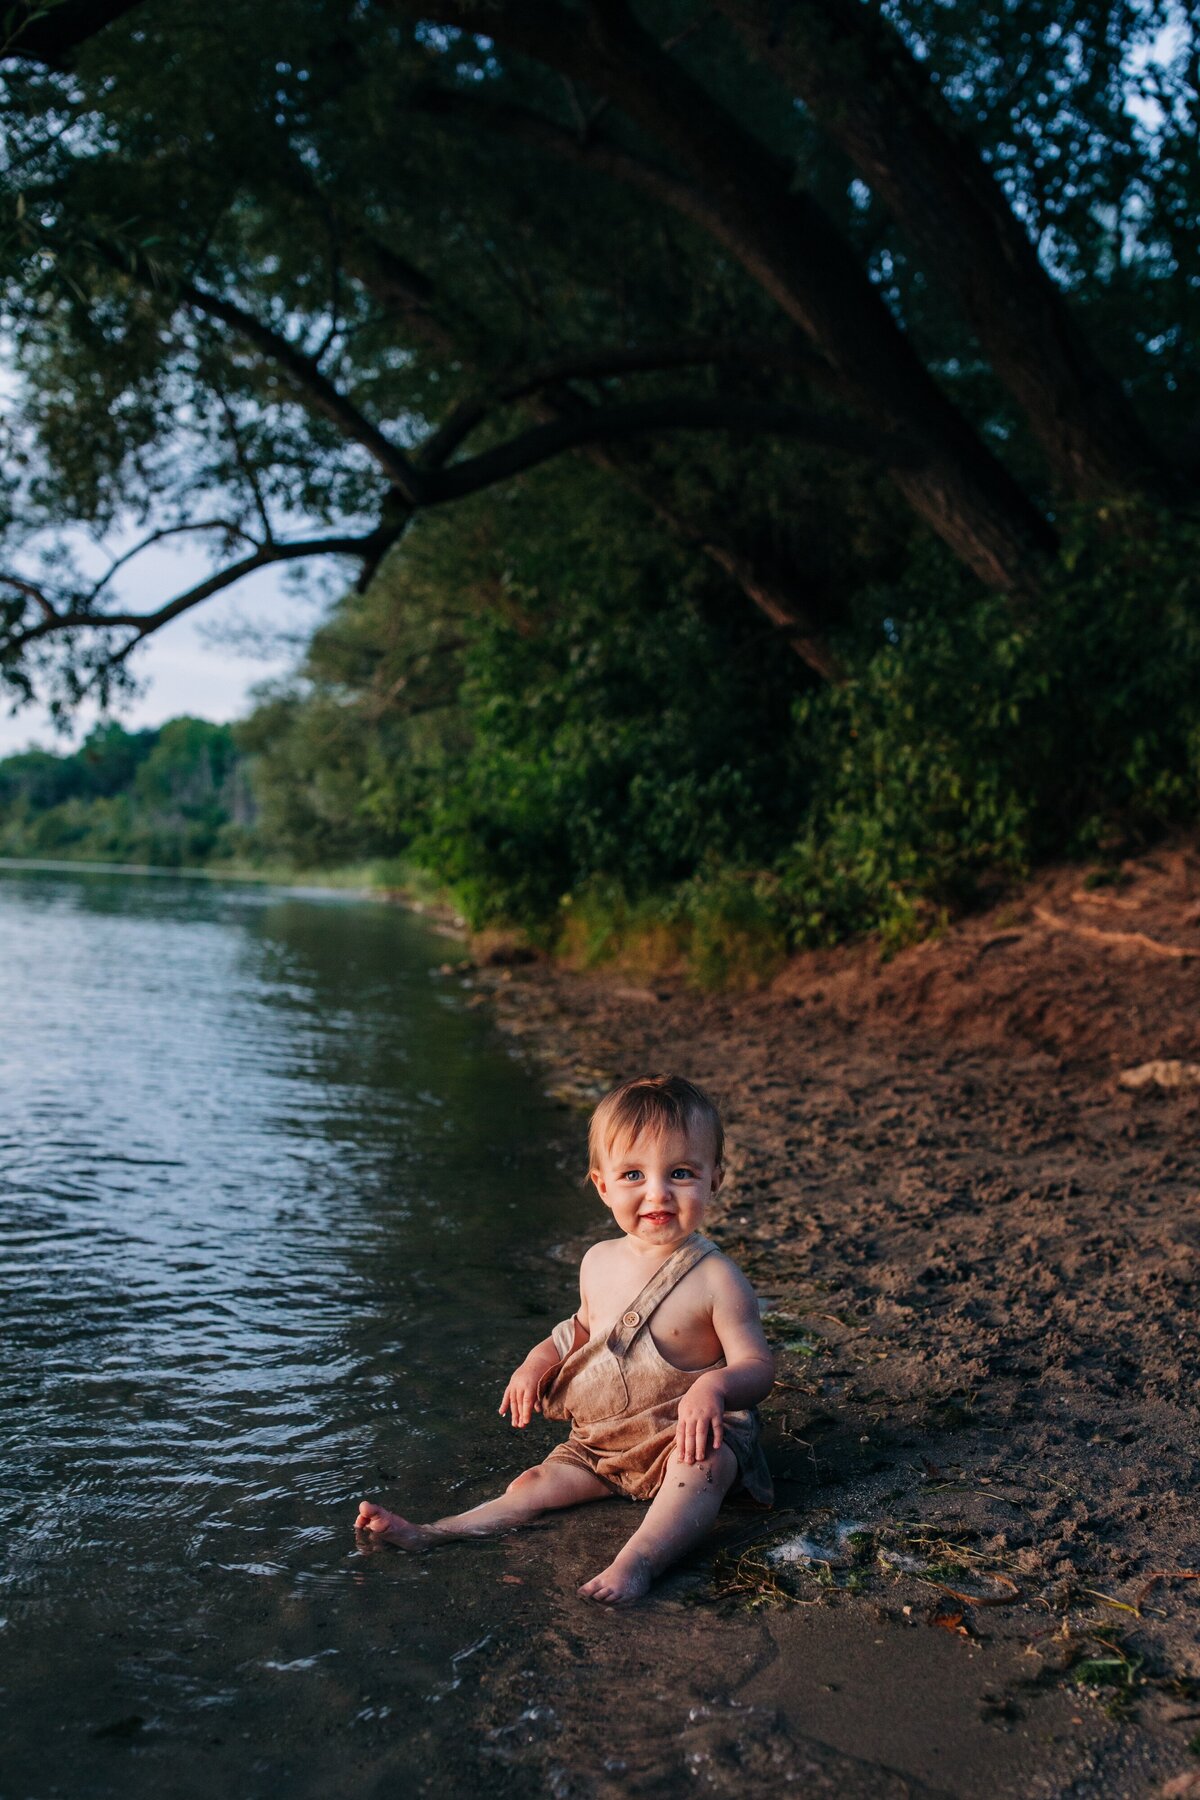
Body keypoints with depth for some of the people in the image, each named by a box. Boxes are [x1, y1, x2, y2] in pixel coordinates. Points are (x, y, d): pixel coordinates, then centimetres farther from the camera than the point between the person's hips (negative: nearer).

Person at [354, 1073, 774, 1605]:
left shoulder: (716, 1279, -17)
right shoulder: (598, 1263, 2)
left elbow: (757, 1365, -16)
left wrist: (716, 1385, -38)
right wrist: (541, 1358, 2)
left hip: (687, 1439, -6)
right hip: (601, 1443, 6)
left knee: (702, 1465, -36)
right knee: (535, 1484, -7)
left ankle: (636, 1562, -49)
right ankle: (435, 1534, -4)